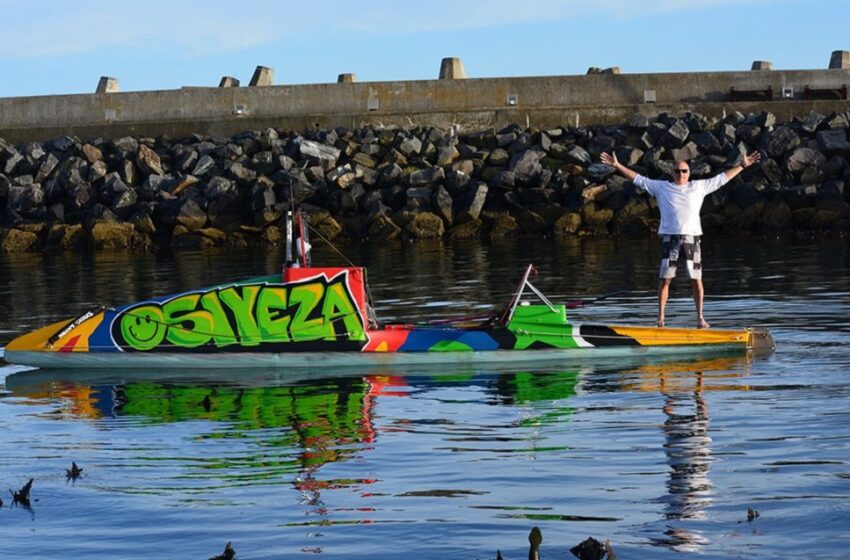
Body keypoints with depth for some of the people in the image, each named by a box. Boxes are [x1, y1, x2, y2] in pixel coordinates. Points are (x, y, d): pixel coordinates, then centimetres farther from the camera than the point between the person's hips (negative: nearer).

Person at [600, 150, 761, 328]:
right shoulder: (661, 187, 9)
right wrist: (617, 166, 7)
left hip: (691, 238, 1)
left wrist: (742, 165, 17)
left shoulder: (699, 187, 12)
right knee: (665, 278, -4)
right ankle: (660, 317, 1)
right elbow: (638, 179, 11)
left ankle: (700, 318, 7)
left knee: (696, 279, 0)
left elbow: (722, 178, 17)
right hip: (670, 238, -1)